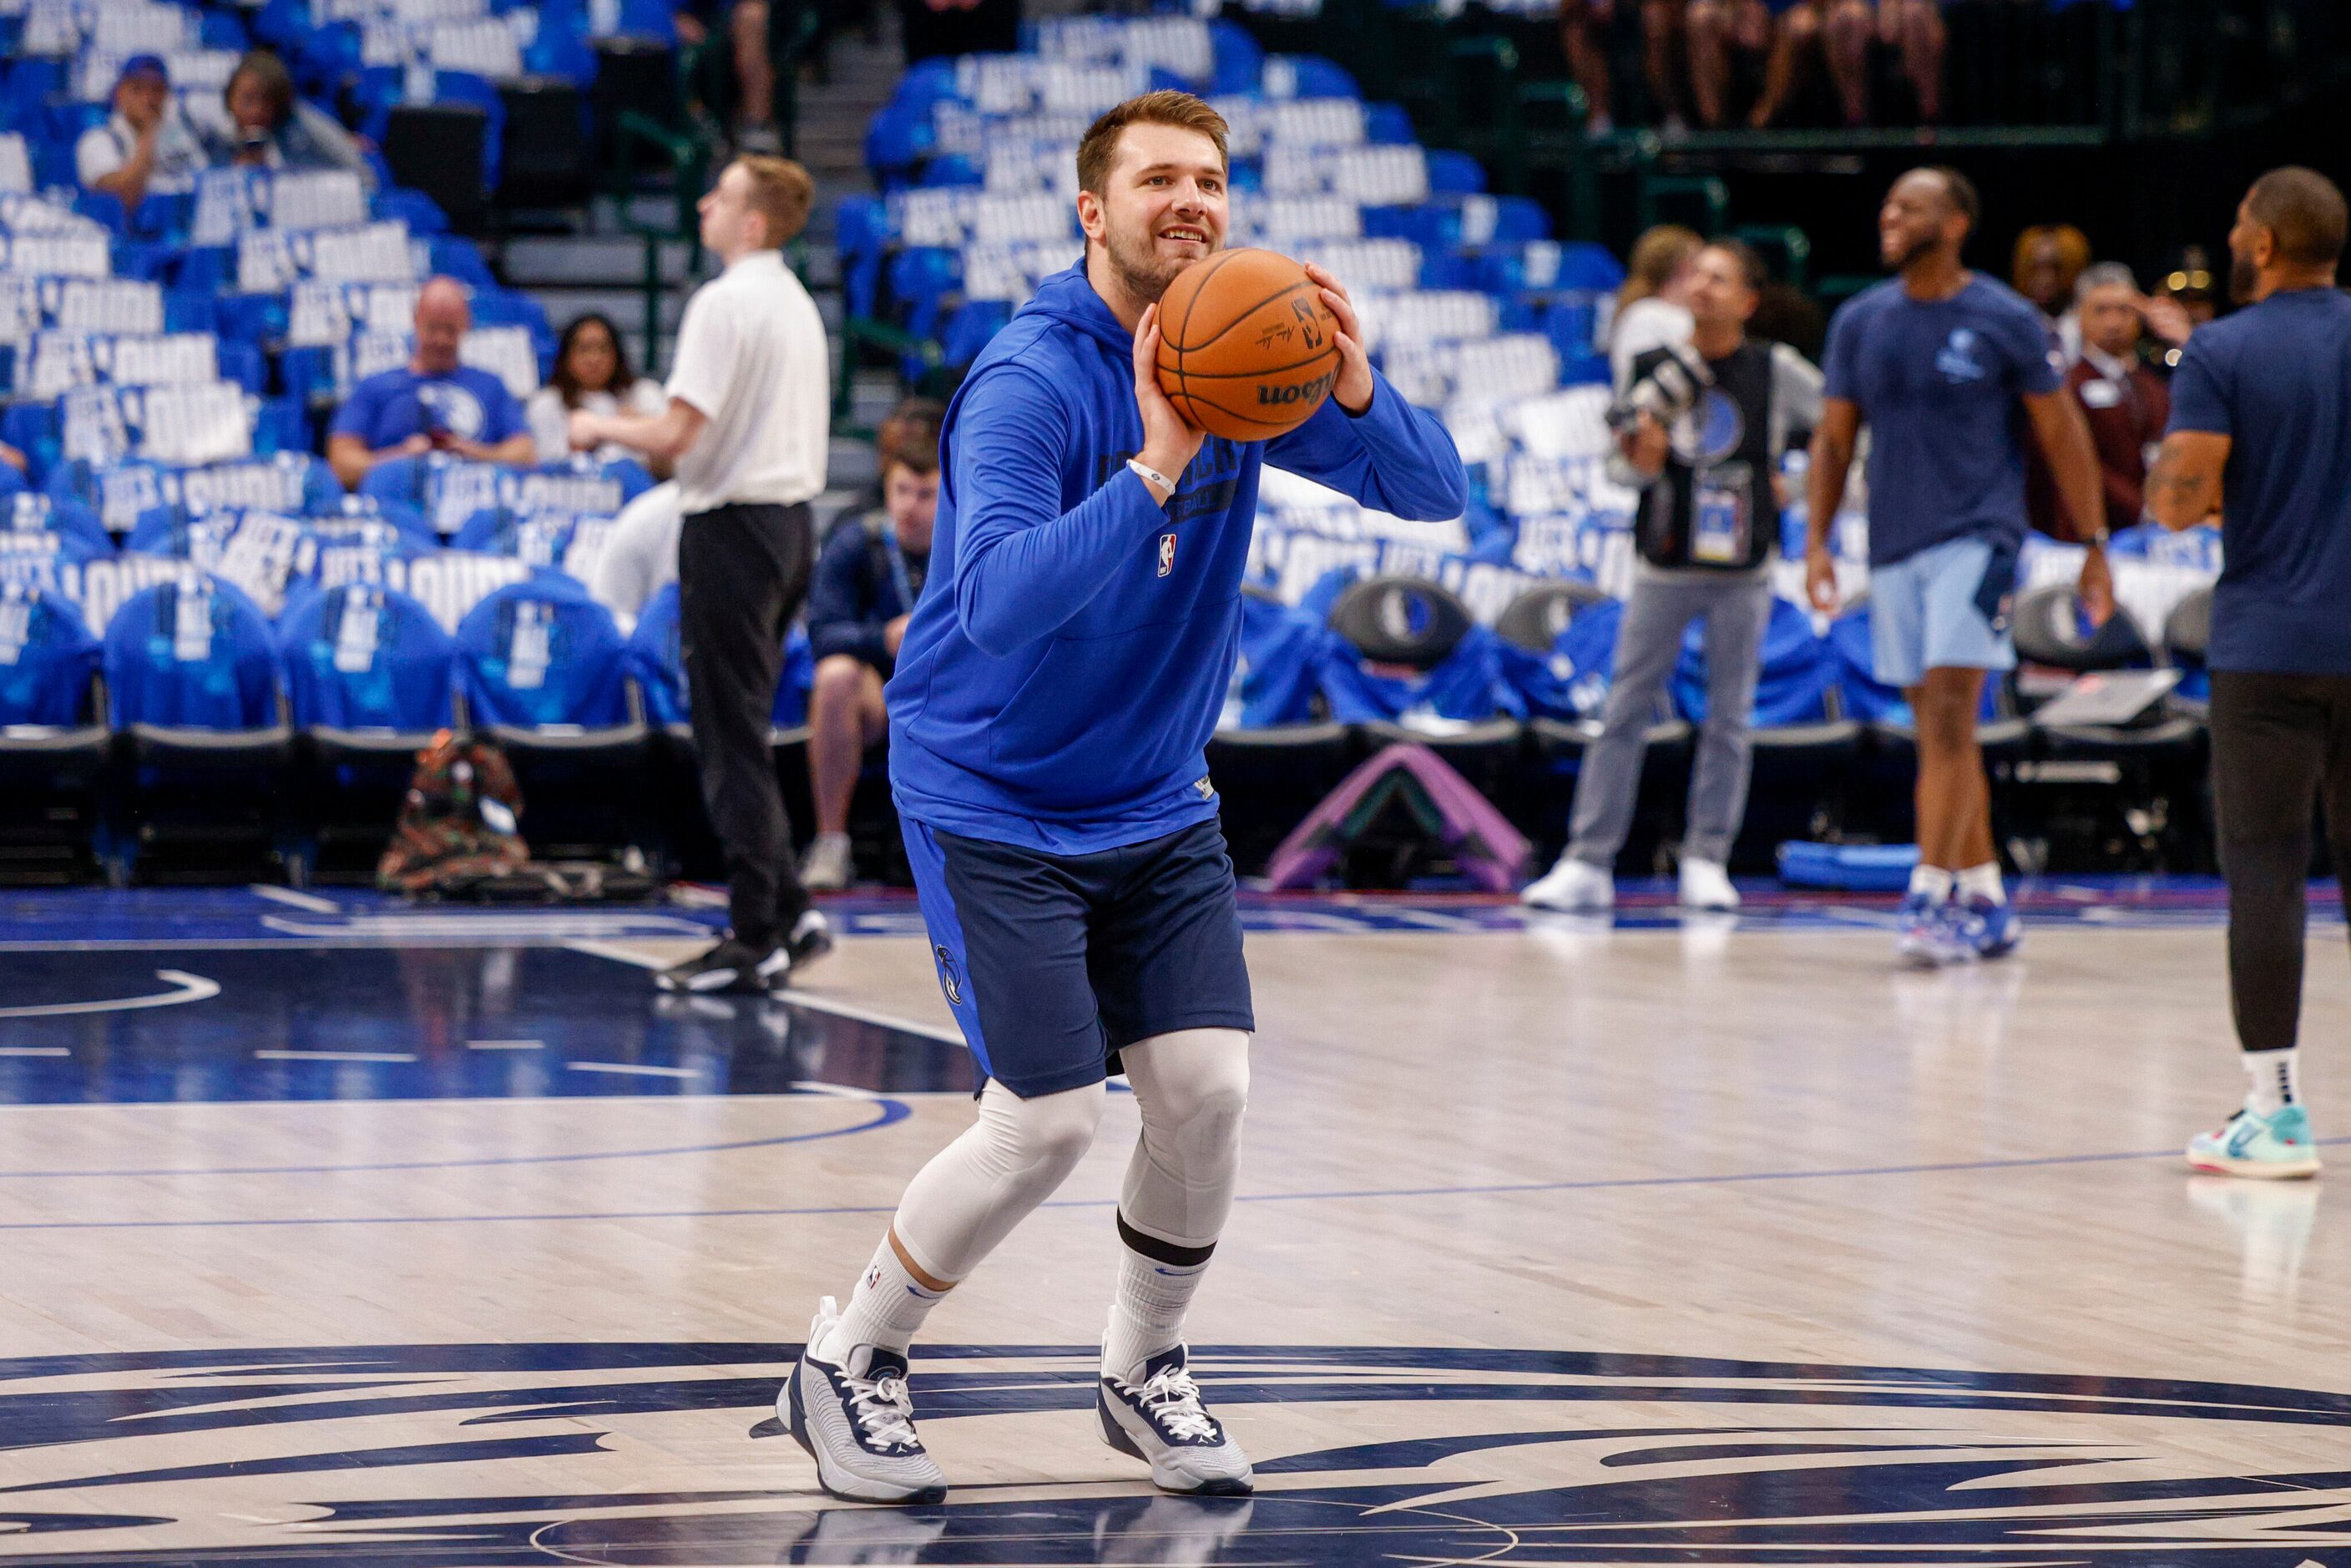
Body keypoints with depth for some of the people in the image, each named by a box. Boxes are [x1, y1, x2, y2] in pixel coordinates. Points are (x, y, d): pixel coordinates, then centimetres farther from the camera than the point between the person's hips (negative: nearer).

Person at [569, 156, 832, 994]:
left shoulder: (724, 302, -16)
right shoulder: (797, 303, 12)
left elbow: (674, 435, -19)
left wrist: (603, 427, -2)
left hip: (733, 526, -9)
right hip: (791, 519, 9)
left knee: (732, 739, -4)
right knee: (741, 732, 16)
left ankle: (755, 939, -3)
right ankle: (789, 912, 15)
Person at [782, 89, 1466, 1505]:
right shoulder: (1030, 382, -22)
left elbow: (1436, 493, -7)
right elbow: (998, 601, -36)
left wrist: (1357, 392, -27)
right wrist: (1154, 468, -44)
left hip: (1157, 806, 6)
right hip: (994, 802, -6)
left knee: (1208, 1088, -4)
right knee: (1050, 1122, -11)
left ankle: (1145, 1375, 21)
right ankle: (846, 1366, 11)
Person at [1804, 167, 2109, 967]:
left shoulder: (2008, 322, -5)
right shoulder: (1859, 322, 7)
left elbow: (2064, 436, 0)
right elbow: (1834, 438, 12)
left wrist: (2094, 548, -1)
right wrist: (1818, 541, 2)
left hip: (1977, 537, -5)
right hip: (1894, 543, 5)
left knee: (1949, 719, -16)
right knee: (1939, 733, 10)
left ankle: (1930, 900, -18)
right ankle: (1987, 902, 20)